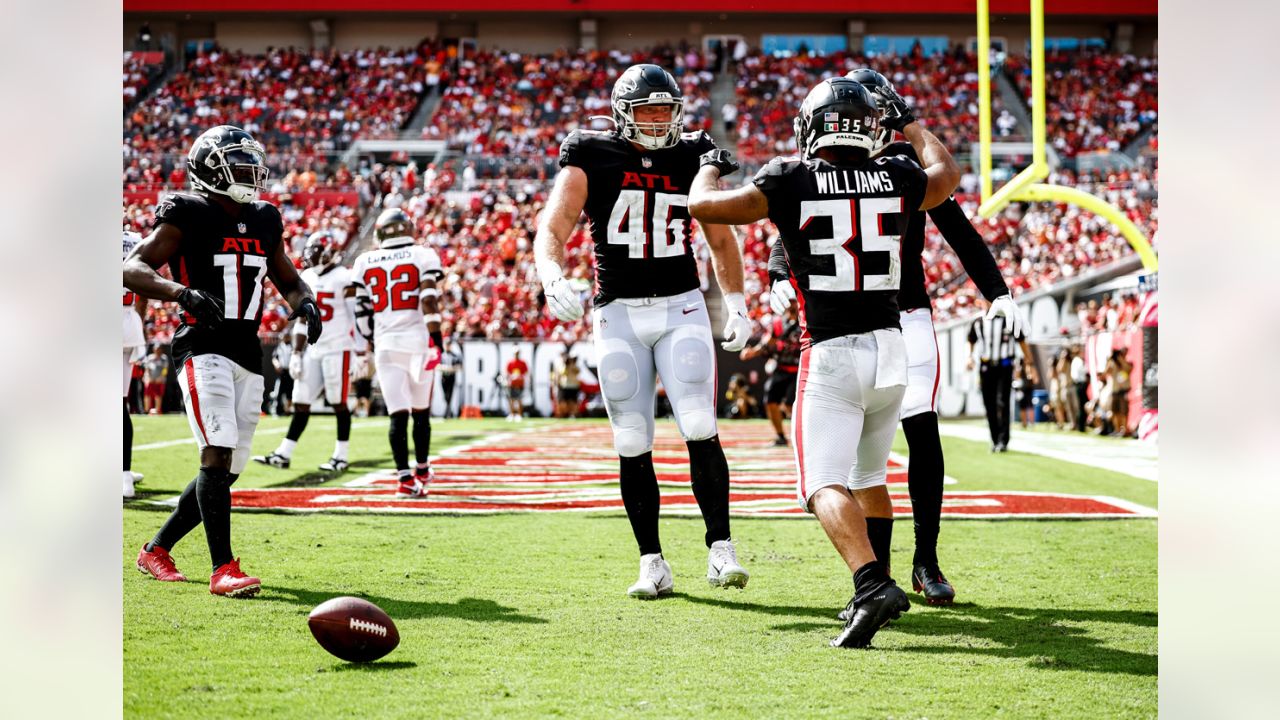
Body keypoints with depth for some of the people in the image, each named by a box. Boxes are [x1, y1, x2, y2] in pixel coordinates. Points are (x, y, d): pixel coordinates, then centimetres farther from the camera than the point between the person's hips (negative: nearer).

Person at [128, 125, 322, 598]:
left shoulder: (263, 222, 15)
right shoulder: (189, 216, -5)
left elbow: (289, 282, 25)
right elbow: (133, 268, -11)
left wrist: (305, 303, 1)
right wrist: (184, 293, -28)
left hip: (248, 356, 7)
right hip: (204, 350, -7)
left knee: (226, 470, 8)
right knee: (218, 454, -20)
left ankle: (156, 550, 24)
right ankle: (223, 569, -20)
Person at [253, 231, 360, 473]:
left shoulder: (344, 279, -9)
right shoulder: (307, 279, 12)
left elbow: (357, 317, -10)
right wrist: (296, 353, 13)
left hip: (338, 348, -7)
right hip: (313, 350, 7)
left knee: (339, 403, -2)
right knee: (301, 402, 6)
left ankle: (341, 457, 5)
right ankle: (283, 455, 8)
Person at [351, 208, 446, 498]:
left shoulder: (365, 262, 9)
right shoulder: (423, 256, 1)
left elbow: (362, 310, 11)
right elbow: (428, 299, -11)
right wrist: (436, 335, -9)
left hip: (385, 344, 1)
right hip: (418, 341, -1)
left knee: (398, 415, -2)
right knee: (421, 411, 15)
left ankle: (405, 478, -12)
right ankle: (422, 470, 28)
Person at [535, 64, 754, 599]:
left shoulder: (694, 159, 6)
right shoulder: (591, 159, -1)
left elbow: (721, 240, 17)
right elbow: (552, 231, -9)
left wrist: (736, 307, 14)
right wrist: (553, 279, -29)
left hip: (682, 307, 1)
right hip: (619, 314, 0)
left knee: (700, 429, -14)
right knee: (632, 444, 0)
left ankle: (720, 548, -6)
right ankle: (652, 564, 7)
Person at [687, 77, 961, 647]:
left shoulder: (791, 181, -5)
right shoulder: (895, 178, 6)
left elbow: (704, 206, -2)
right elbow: (945, 174, 29)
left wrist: (710, 166, 20)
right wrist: (909, 121, 43)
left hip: (831, 356, -5)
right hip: (890, 349, 5)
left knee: (827, 487, -11)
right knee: (868, 478, 23)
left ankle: (872, 584, -32)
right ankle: (877, 585, 32)